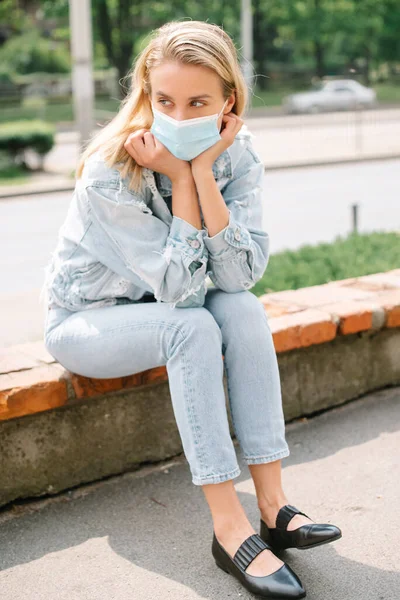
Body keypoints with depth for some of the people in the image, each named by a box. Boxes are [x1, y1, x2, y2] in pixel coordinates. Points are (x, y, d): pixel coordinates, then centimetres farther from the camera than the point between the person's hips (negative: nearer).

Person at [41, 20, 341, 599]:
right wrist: (179, 178, -31)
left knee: (244, 310, -25)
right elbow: (180, 289, -30)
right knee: (193, 327, -31)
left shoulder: (237, 157, -13)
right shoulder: (109, 173, -27)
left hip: (162, 312, 5)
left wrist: (203, 171, -31)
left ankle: (272, 503, -22)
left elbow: (239, 275, -24)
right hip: (84, 322, -4)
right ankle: (230, 528, -29)